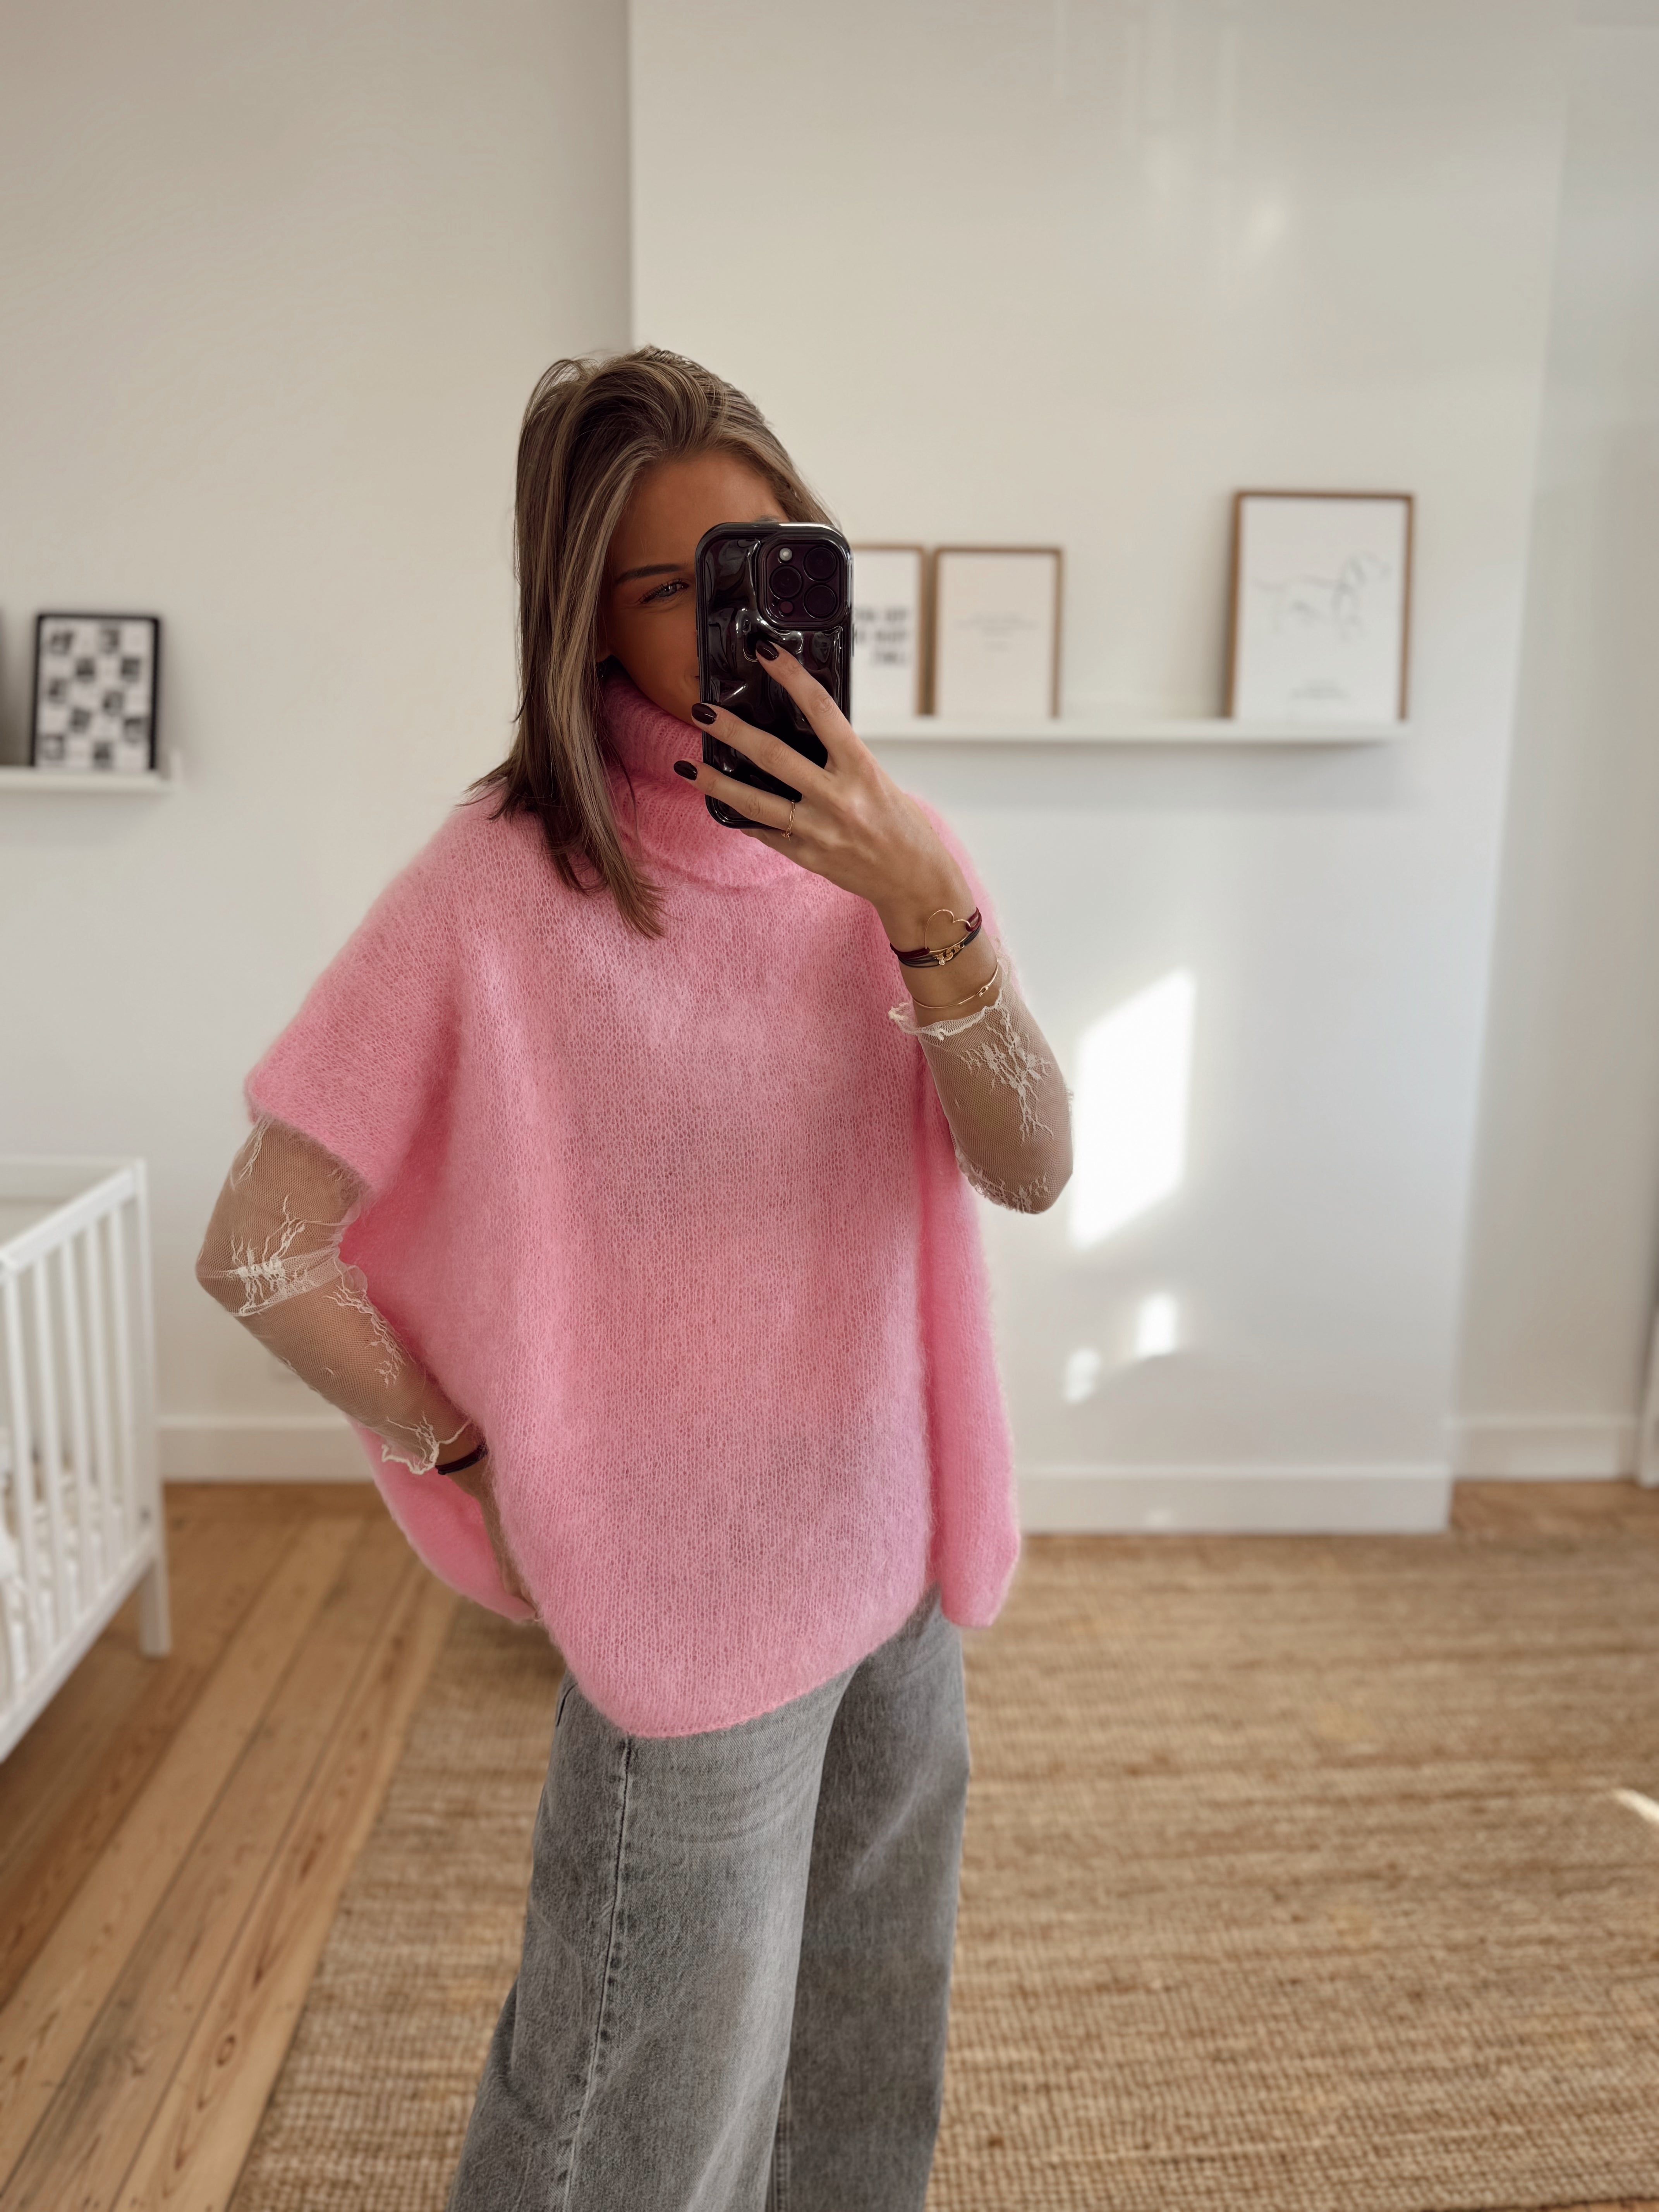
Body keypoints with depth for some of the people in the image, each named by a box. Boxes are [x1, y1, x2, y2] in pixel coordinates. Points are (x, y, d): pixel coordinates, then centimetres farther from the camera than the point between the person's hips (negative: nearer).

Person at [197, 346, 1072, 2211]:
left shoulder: (883, 842, -1)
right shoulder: (504, 885, -17)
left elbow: (1031, 1171, -11)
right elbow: (259, 1255, -13)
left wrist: (925, 910, -25)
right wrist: (478, 1463, -7)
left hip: (904, 1567, 6)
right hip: (694, 1611, -5)